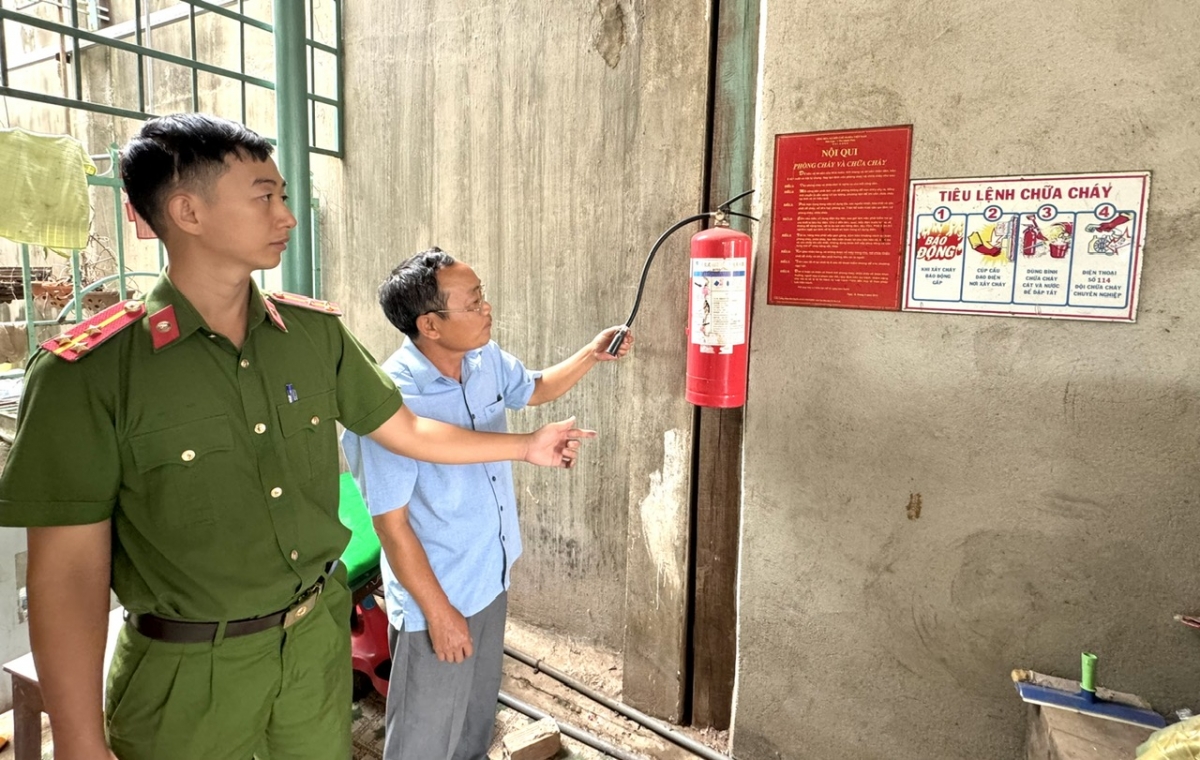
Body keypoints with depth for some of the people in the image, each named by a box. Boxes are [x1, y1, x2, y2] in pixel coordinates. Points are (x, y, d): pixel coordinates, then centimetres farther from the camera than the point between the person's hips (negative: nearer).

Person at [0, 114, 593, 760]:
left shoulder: (316, 331, -4)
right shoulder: (87, 371, -16)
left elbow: (404, 430, 5)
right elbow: (68, 569, -13)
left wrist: (525, 446, 9)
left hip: (319, 639, 4)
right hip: (186, 675, -3)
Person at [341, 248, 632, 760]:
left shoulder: (486, 359, -6)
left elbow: (533, 390, 16)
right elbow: (390, 522, -22)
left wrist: (592, 355, 2)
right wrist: (438, 612, -16)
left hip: (491, 582, 7)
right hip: (436, 600, -7)